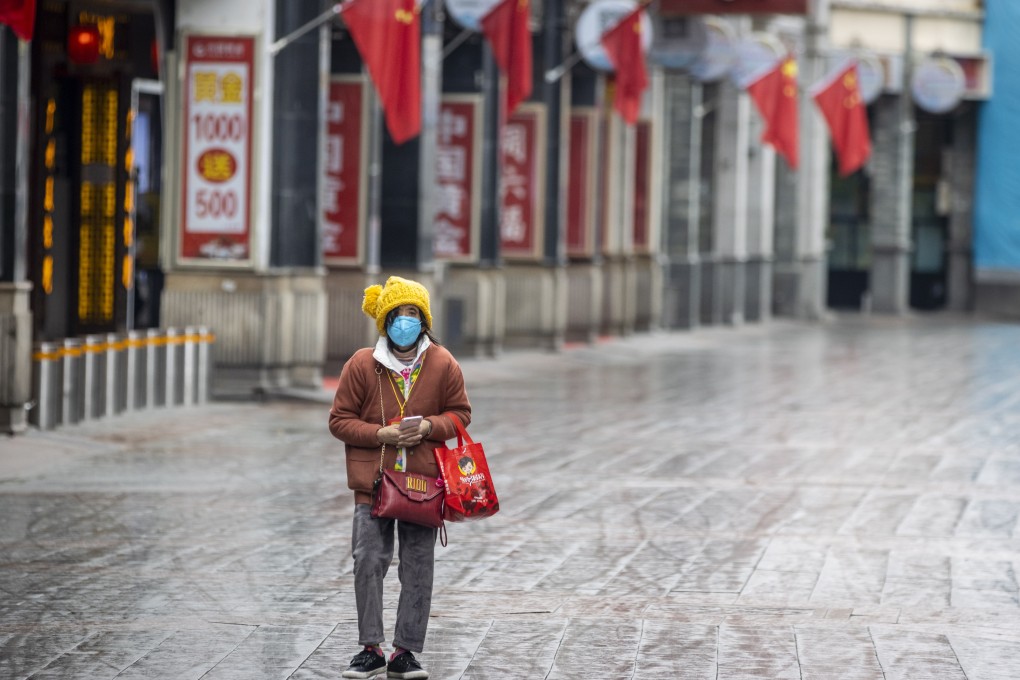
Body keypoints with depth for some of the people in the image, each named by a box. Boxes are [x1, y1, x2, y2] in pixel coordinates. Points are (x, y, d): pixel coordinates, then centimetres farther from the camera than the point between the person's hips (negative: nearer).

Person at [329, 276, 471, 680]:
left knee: (419, 569, 3)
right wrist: (380, 434, -15)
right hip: (372, 482, -1)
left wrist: (430, 426, -12)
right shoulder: (362, 365, -4)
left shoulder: (443, 365, 0)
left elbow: (460, 412, 8)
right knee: (368, 563, -5)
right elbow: (340, 420, 0)